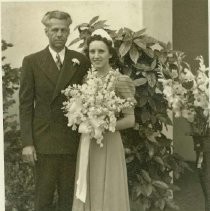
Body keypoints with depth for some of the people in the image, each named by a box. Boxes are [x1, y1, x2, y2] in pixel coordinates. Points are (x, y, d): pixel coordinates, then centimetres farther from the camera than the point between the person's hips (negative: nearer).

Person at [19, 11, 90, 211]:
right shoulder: (31, 61, 1)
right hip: (44, 141, -1)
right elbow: (25, 104, -1)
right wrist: (27, 142, -7)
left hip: (73, 140, 2)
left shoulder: (81, 61, 6)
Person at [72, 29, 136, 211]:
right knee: (87, 194, 10)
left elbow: (130, 120, -10)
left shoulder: (120, 81, -9)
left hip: (108, 144, -5)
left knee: (108, 195, 1)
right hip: (87, 145, 5)